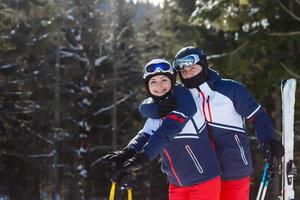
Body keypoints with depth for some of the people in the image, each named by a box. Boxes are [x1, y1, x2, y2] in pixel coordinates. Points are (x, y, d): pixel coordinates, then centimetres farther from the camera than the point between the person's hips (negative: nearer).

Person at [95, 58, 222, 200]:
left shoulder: (183, 98, -13)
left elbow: (167, 131, -26)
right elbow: (146, 134, -10)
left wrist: (141, 158, -37)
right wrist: (127, 153, -30)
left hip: (203, 179, -6)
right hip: (177, 183, 6)